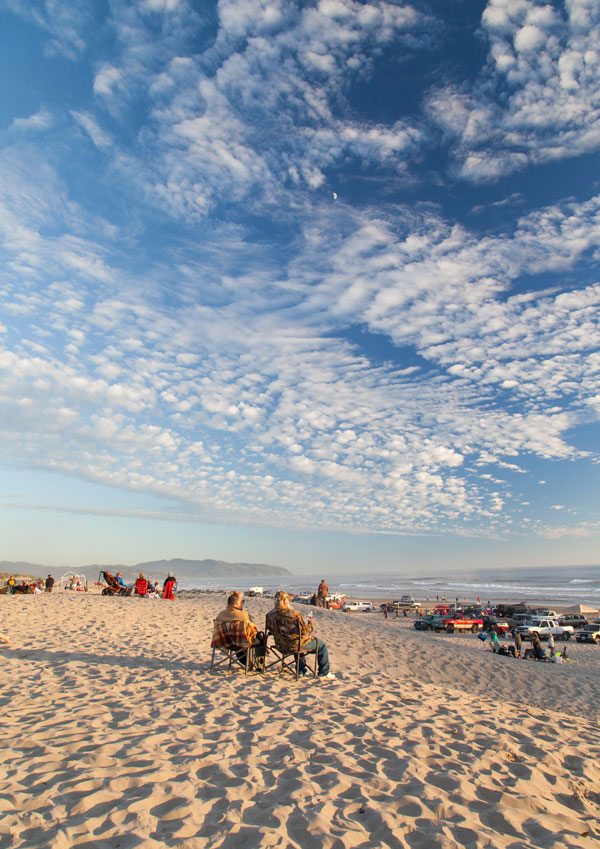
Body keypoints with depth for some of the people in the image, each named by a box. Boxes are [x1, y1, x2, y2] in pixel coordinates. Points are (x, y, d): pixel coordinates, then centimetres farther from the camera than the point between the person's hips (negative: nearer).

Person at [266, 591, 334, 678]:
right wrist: (310, 624, -1)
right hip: (295, 645, -6)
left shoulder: (270, 615, -10)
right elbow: (305, 631, -21)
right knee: (322, 644, 15)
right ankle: (324, 673, 24)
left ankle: (301, 671, 44)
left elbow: (268, 628, 8)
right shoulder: (294, 614, -28)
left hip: (281, 645, 7)